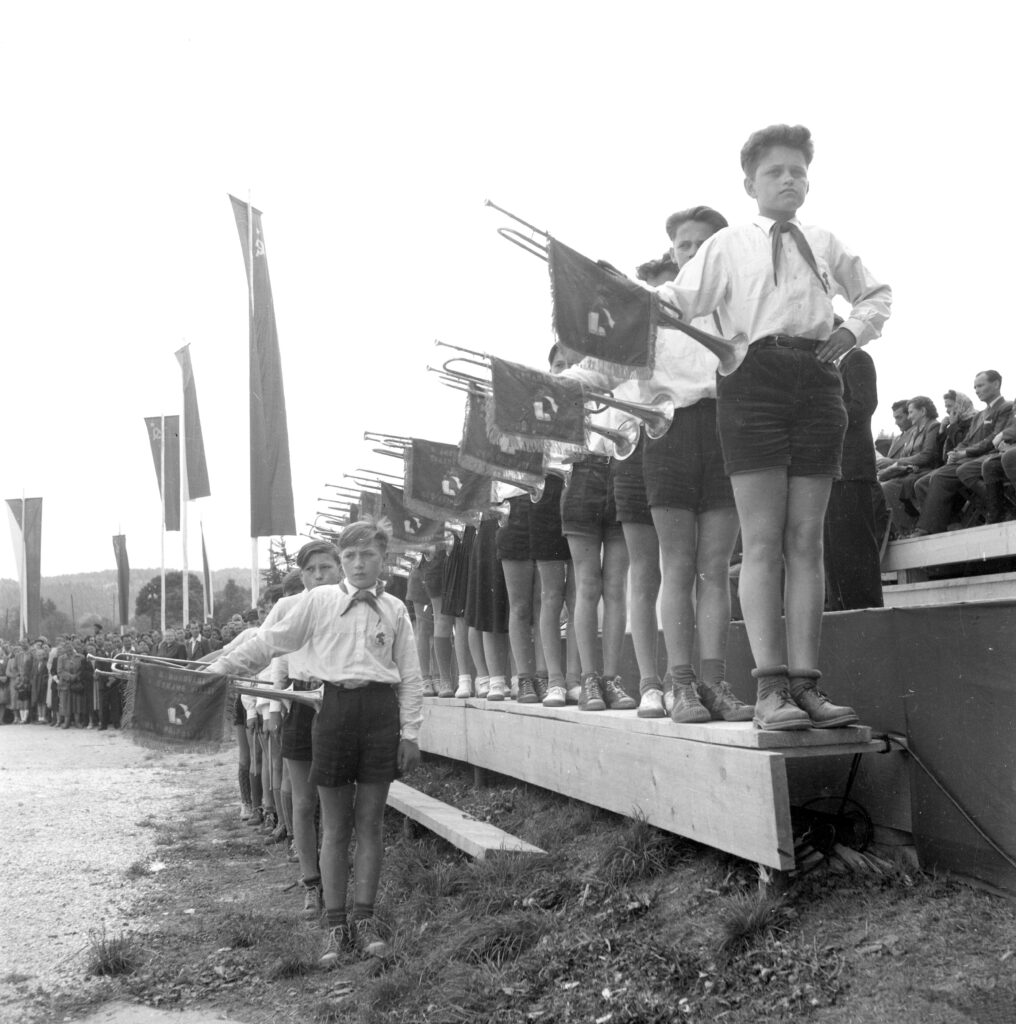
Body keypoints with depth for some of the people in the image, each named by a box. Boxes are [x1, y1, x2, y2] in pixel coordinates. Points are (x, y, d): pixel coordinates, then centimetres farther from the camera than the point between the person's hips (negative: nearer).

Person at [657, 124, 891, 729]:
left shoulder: (826, 246, 22)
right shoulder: (726, 247, 13)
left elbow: (877, 293, 33)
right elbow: (679, 305, 3)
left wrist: (856, 330, 14)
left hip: (818, 381, 3)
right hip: (753, 378, -3)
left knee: (806, 542, -1)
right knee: (763, 540, -9)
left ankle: (806, 684, -1)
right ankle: (771, 687, -11)